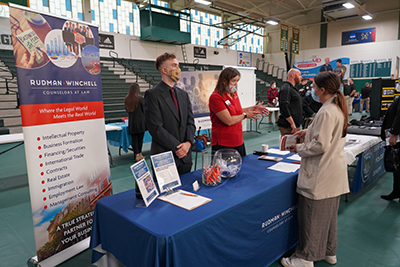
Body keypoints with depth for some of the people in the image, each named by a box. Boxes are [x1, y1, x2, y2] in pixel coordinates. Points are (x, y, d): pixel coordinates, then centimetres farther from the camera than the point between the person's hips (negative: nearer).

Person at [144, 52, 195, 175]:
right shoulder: (152, 95, -9)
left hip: (185, 156, 6)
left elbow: (190, 122, 10)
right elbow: (156, 128, -15)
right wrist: (177, 147, -15)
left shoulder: (183, 94, 13)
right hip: (164, 158, -6)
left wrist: (188, 143, -8)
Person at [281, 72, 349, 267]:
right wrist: (309, 132, 13)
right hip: (334, 169, 10)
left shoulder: (326, 112, -23)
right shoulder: (338, 108, 7)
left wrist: (298, 148, -11)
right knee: (328, 213, 21)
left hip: (321, 172, -10)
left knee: (312, 216, 3)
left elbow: (320, 146, -25)